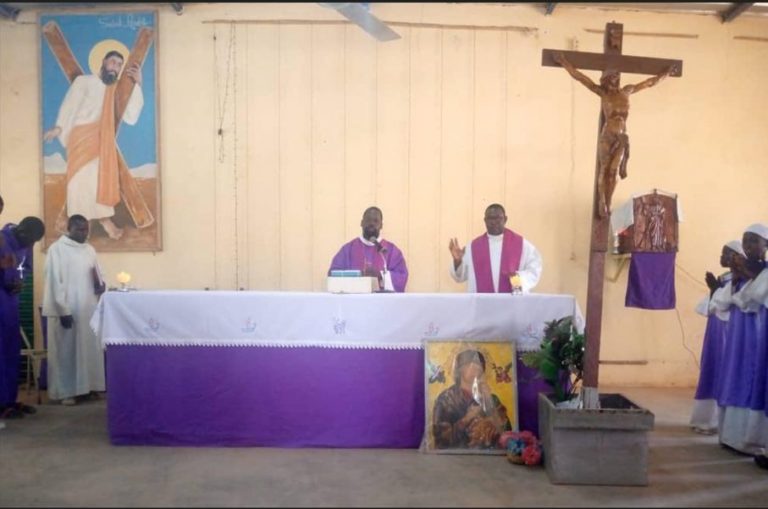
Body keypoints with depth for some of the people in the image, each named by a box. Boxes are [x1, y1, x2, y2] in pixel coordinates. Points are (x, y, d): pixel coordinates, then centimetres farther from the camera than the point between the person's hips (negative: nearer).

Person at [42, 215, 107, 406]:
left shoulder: (89, 249, 12)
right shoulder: (57, 249, -6)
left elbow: (97, 276, 19)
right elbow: (55, 282, -11)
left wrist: (100, 286, -6)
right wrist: (63, 310, -17)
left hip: (88, 308, 6)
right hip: (67, 309, -6)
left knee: (91, 348, 8)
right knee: (66, 350, 0)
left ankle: (90, 386, 17)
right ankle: (66, 391, 6)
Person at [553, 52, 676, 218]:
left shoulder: (626, 91, 9)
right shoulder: (602, 92, -1)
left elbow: (649, 83, 23)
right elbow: (579, 77, -1)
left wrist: (666, 74, 31)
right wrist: (564, 62, -2)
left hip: (622, 137, 3)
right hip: (607, 137, -3)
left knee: (613, 171, 4)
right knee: (604, 170, 3)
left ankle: (608, 203, 11)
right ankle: (602, 203, 11)